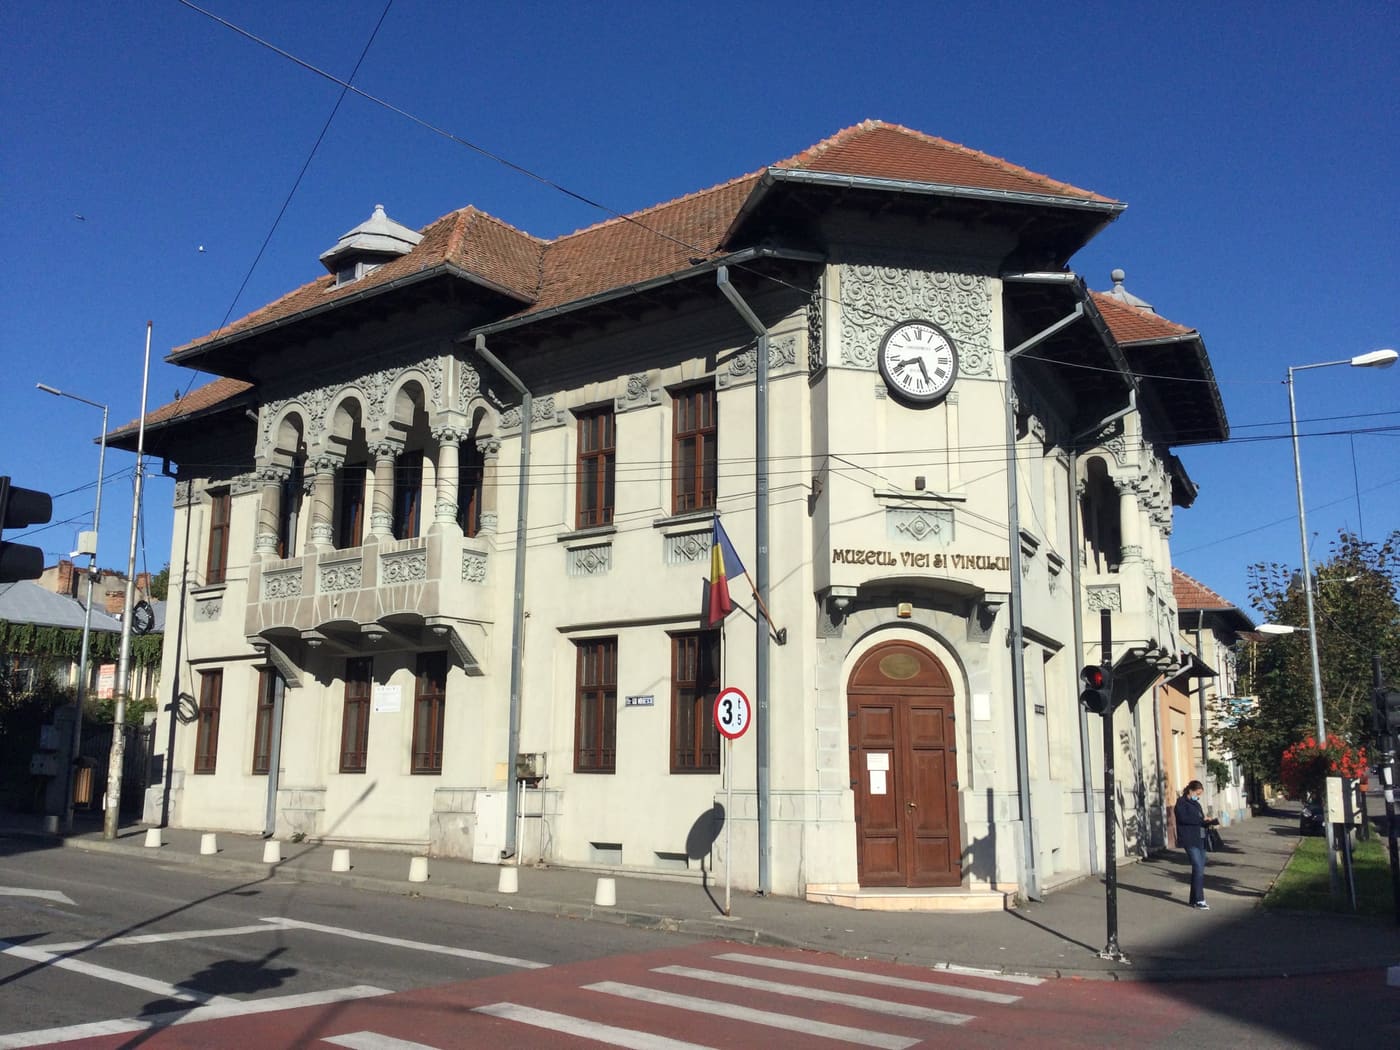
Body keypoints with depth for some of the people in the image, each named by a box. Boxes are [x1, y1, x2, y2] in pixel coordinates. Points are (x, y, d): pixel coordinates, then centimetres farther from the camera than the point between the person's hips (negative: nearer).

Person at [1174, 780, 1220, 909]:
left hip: (1200, 840, 8)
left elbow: (1199, 822, 21)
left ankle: (1194, 899, 15)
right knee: (1198, 869, -12)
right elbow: (1184, 818, -19)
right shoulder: (1181, 803, -5)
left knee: (1199, 869, 8)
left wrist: (1209, 822, 2)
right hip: (1190, 841, -8)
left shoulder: (1196, 804, 19)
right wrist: (1202, 819, -16)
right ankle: (1199, 900, -8)